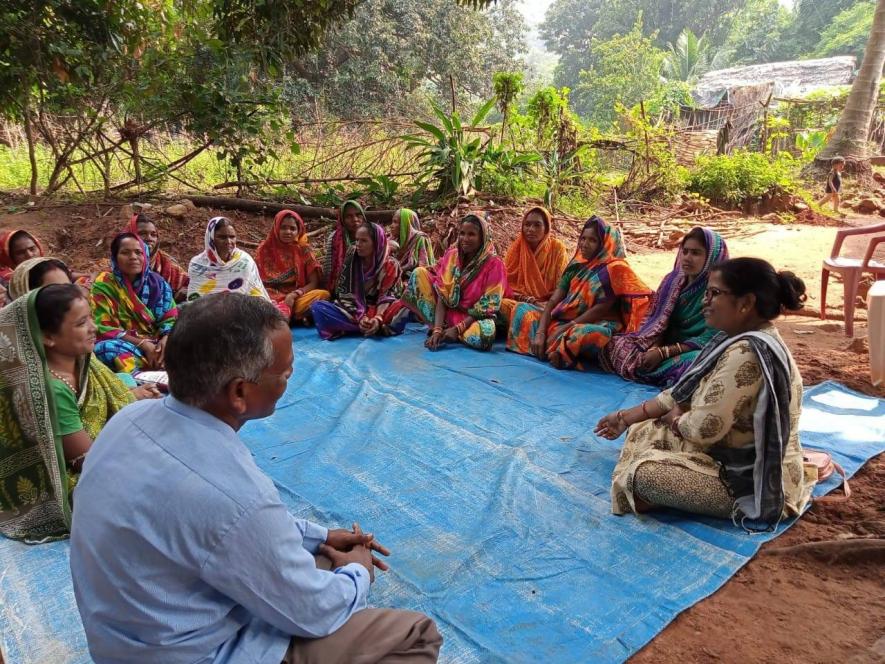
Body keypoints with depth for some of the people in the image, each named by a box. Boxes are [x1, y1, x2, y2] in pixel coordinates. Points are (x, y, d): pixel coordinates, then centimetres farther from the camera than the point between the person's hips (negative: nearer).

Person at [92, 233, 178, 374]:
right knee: (107, 349, -37)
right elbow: (104, 328, -9)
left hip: (156, 342, 3)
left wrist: (165, 340, -18)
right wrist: (143, 344, -20)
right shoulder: (104, 285, -4)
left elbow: (170, 318, 6)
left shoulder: (157, 282, 7)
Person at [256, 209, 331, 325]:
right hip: (270, 299, -1)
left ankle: (280, 313, -28)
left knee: (323, 294, -30)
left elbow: (314, 283, 0)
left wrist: (294, 295, -18)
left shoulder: (304, 249, 5)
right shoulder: (265, 249, 6)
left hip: (297, 298, 1)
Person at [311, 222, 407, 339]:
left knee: (404, 309, -32)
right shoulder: (351, 260, -1)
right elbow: (344, 293, -5)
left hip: (378, 311, -1)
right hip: (353, 311, 2)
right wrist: (360, 317, -21)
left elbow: (388, 296, -8)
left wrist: (378, 319, -28)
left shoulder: (390, 265, -3)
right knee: (317, 307, -26)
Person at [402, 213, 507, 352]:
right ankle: (439, 329, -9)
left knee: (485, 333, -40)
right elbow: (442, 296, -9)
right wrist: (437, 329, -23)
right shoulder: (451, 255, -4)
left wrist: (458, 329, -21)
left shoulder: (493, 264, -15)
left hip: (475, 318, -3)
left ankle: (445, 331, -9)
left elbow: (487, 306, -15)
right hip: (447, 312, 4)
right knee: (419, 272, -10)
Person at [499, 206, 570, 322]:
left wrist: (549, 304, -19)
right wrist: (531, 301, -15)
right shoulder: (516, 248, 2)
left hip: (548, 305, -2)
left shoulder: (557, 248, -2)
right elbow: (508, 283, 0)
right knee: (503, 304, -30)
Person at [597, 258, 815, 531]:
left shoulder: (746, 354, -30)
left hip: (754, 479, -10)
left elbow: (704, 428, -28)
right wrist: (625, 417, 11)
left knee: (643, 473, -20)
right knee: (642, 430, 11)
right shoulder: (737, 339, 4)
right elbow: (683, 393, 10)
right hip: (739, 458, 10)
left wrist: (673, 419, -5)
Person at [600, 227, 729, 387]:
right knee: (615, 344, -14)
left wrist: (663, 352, -24)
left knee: (689, 364, -41)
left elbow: (709, 339, -18)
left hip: (695, 352, -5)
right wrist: (655, 347, -18)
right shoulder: (673, 280, 4)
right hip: (667, 343, 5)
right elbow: (657, 320, 3)